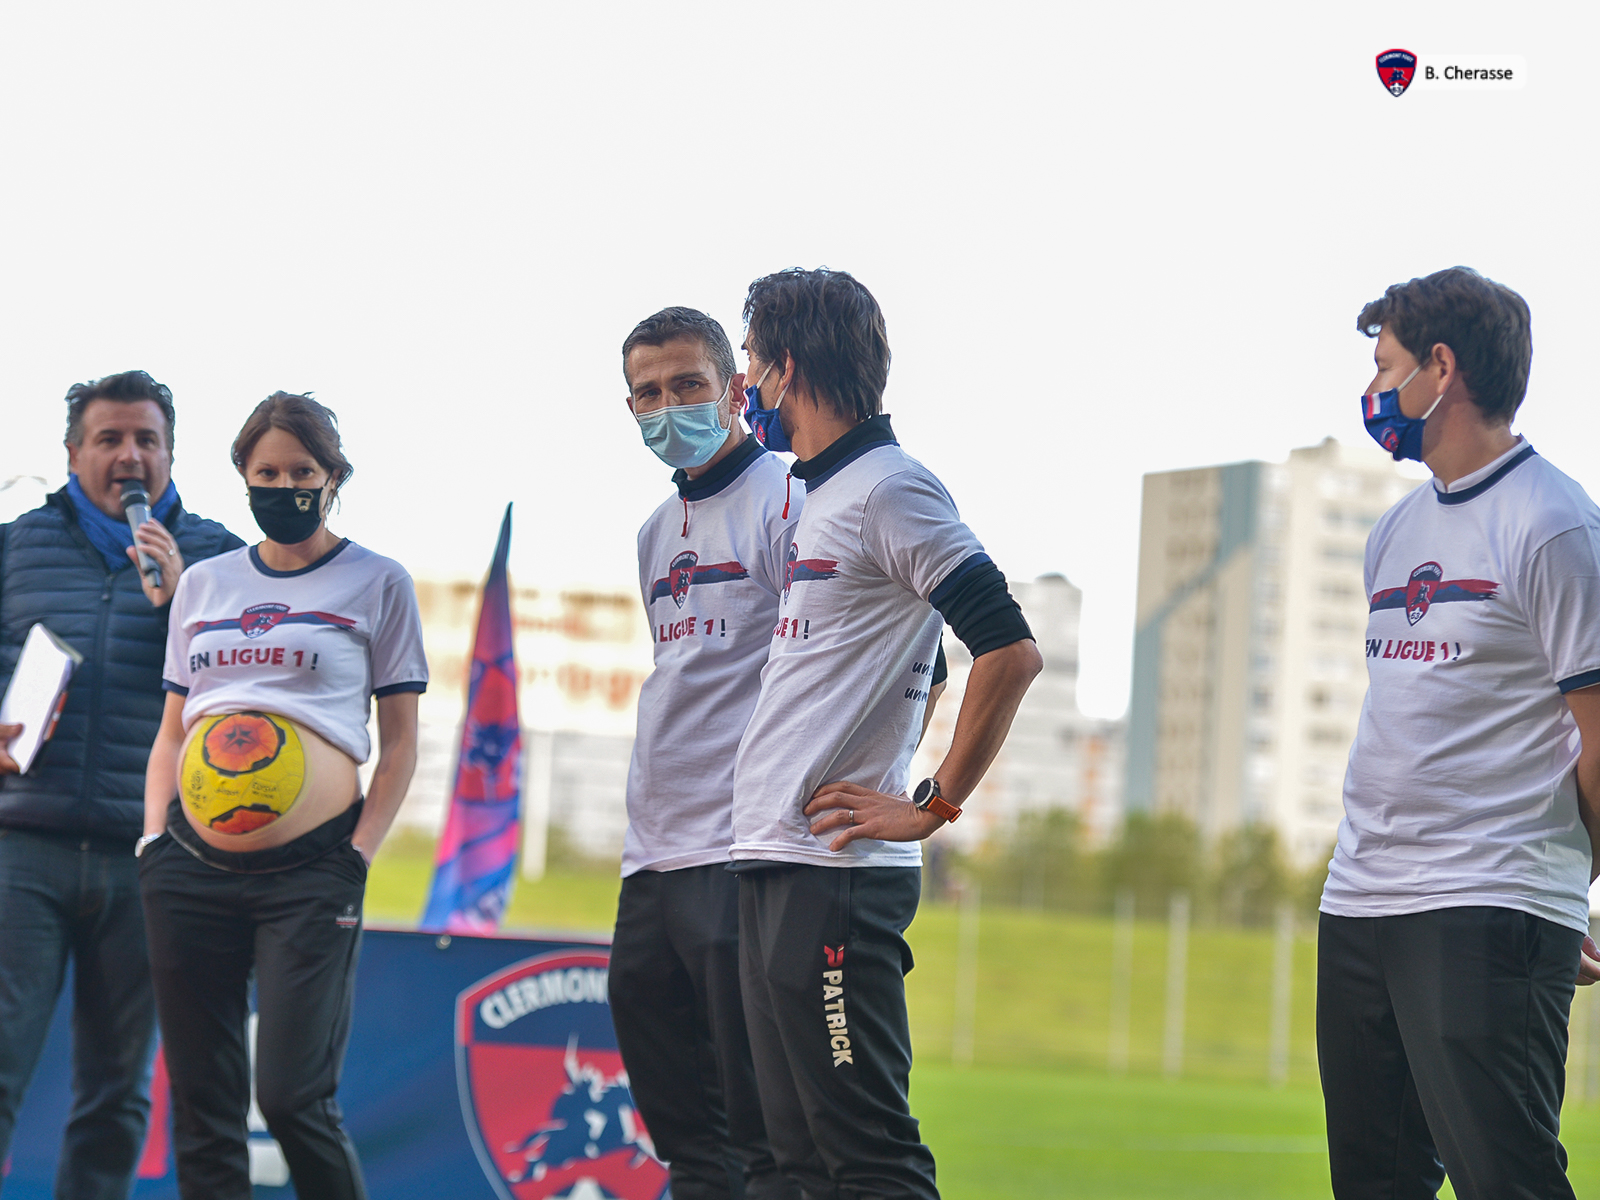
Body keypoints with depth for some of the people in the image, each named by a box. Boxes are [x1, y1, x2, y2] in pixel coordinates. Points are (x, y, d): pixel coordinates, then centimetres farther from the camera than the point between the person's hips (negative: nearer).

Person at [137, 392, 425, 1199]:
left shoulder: (376, 584, 8)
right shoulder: (203, 583, 18)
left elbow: (400, 740, 6)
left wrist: (360, 853, -6)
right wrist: (153, 833, 6)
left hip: (310, 867, -4)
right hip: (190, 864, 4)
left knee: (293, 1096, -12)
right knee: (201, 1103, 3)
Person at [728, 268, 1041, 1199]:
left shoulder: (889, 488, -10)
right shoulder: (822, 497, 19)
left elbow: (1011, 652, -18)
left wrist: (934, 807, -15)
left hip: (838, 877, -10)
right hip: (776, 873, 10)